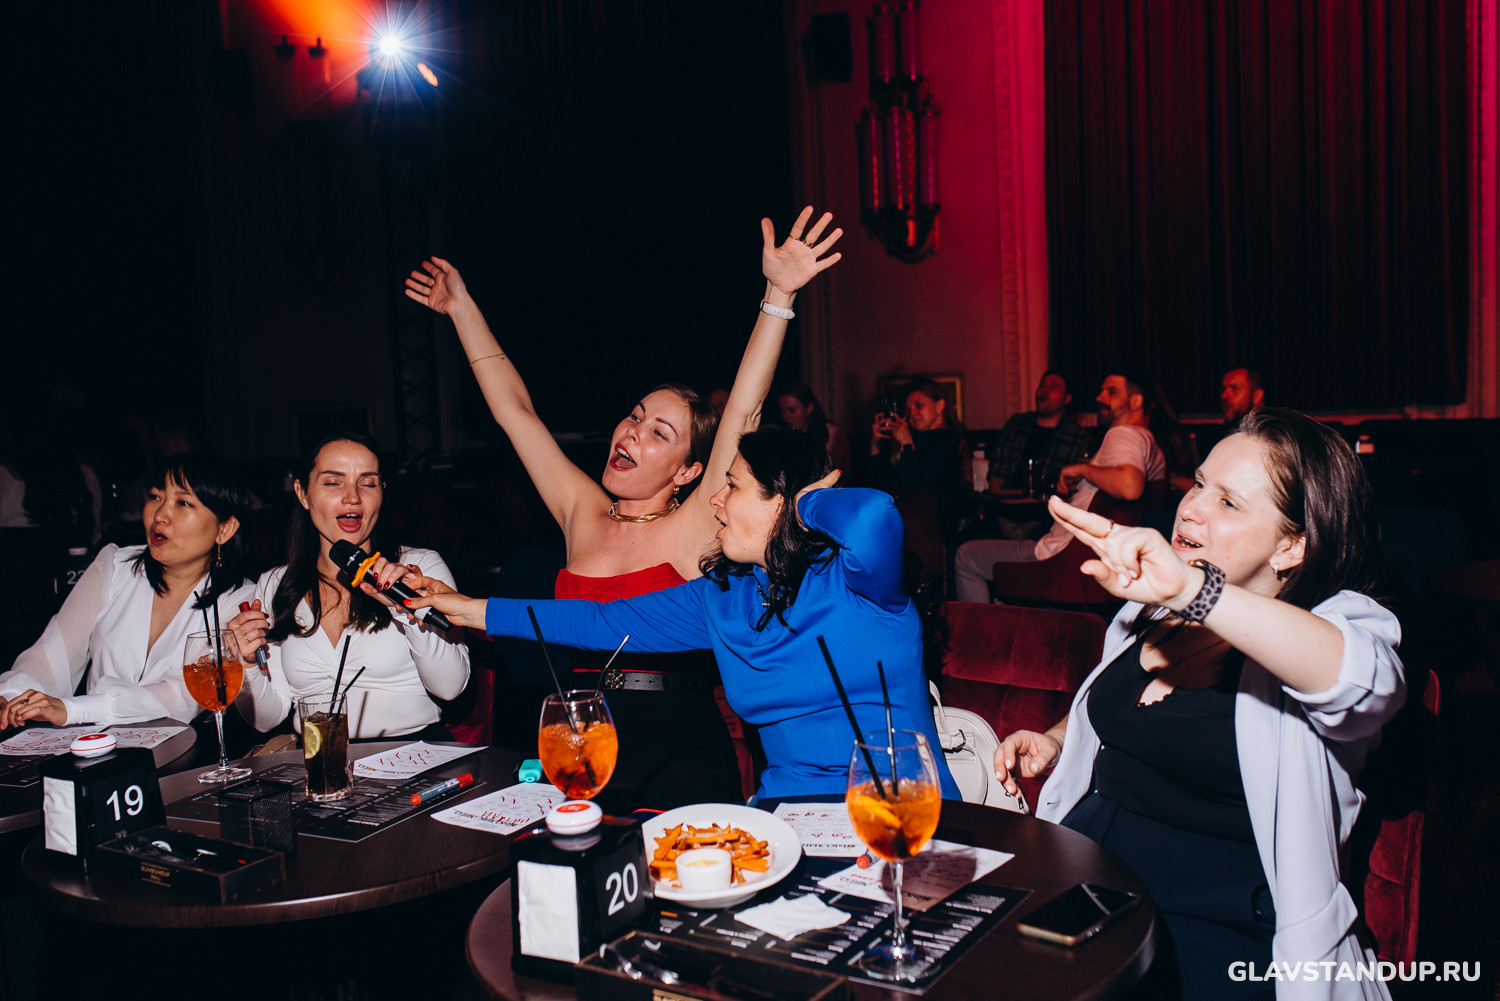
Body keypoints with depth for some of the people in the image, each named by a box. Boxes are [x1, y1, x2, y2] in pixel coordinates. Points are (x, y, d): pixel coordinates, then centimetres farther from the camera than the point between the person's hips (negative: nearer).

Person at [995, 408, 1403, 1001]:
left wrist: (1190, 588, -45)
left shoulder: (1341, 620, -9)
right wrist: (1055, 741, 10)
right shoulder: (1153, 609, 11)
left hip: (1210, 931, -6)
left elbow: (1364, 680, -35)